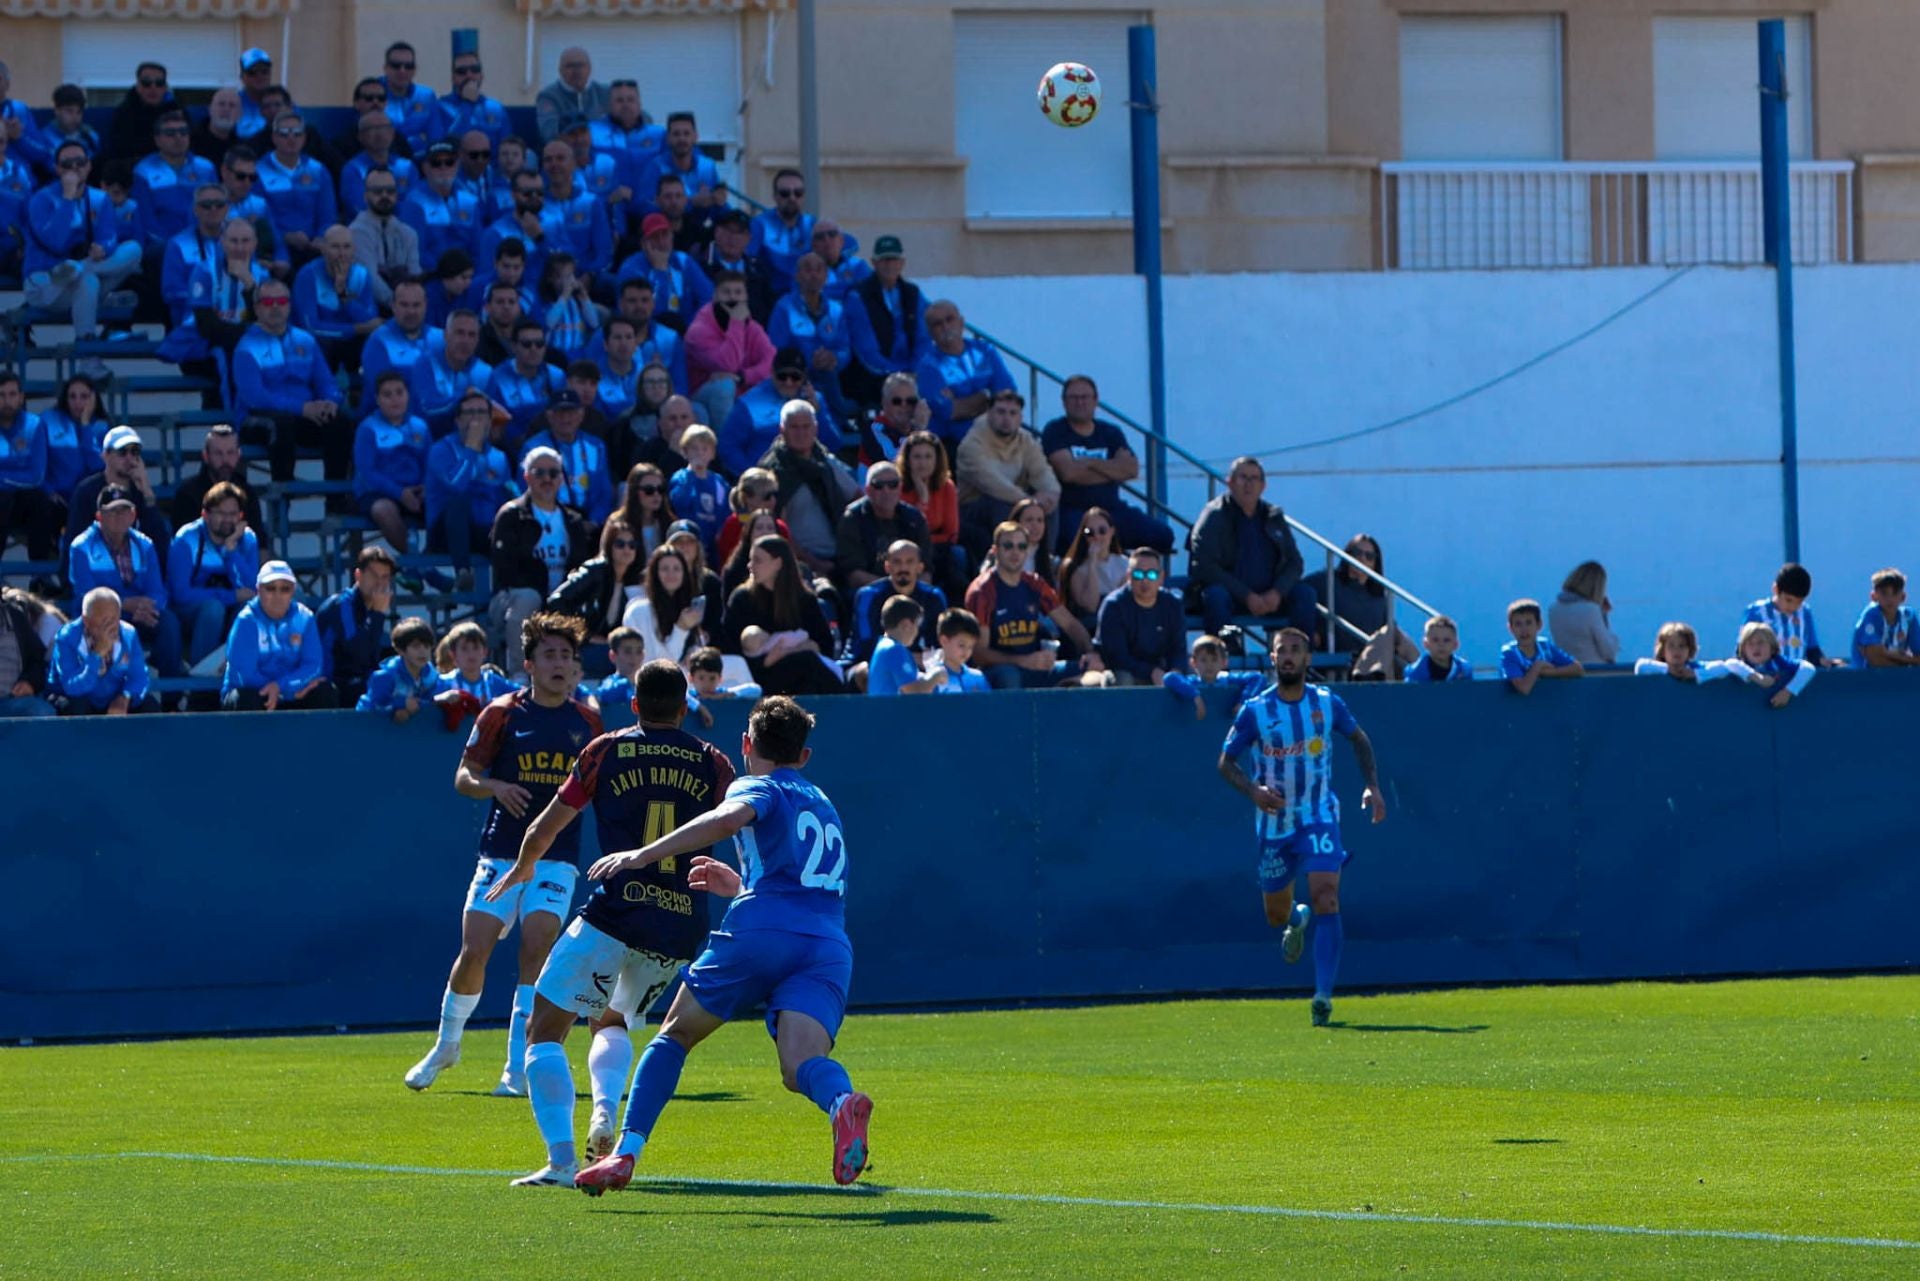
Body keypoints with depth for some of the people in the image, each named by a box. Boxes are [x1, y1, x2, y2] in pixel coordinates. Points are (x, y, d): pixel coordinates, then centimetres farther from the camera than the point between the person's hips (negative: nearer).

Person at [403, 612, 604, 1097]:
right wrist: (494, 787, -18)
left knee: (537, 947, -16)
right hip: (500, 853, -1)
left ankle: (518, 1068, -14)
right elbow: (463, 776, 2)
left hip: (556, 857, 1)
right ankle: (447, 1044, 22)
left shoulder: (587, 721, 7)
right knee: (473, 951, -5)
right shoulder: (502, 713, 0)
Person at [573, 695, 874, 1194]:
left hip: (759, 931, -4)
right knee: (801, 1066, -14)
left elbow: (729, 818, -13)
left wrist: (643, 855, -17)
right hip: (829, 947, 4)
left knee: (675, 1036, 14)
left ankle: (625, 1154, 7)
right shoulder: (824, 807, 34)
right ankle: (843, 1104, -50)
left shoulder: (756, 788, 13)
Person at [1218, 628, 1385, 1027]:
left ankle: (1323, 995, -20)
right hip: (1274, 823, 1)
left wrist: (1372, 786, 4)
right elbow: (1226, 762, -2)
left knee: (1326, 897, -20)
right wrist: (1253, 790, -22)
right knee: (1276, 915, 12)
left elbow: (1359, 739, 15)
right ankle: (1298, 919, 52)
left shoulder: (1327, 704, -3)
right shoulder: (1255, 710, -7)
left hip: (1319, 818, -1)